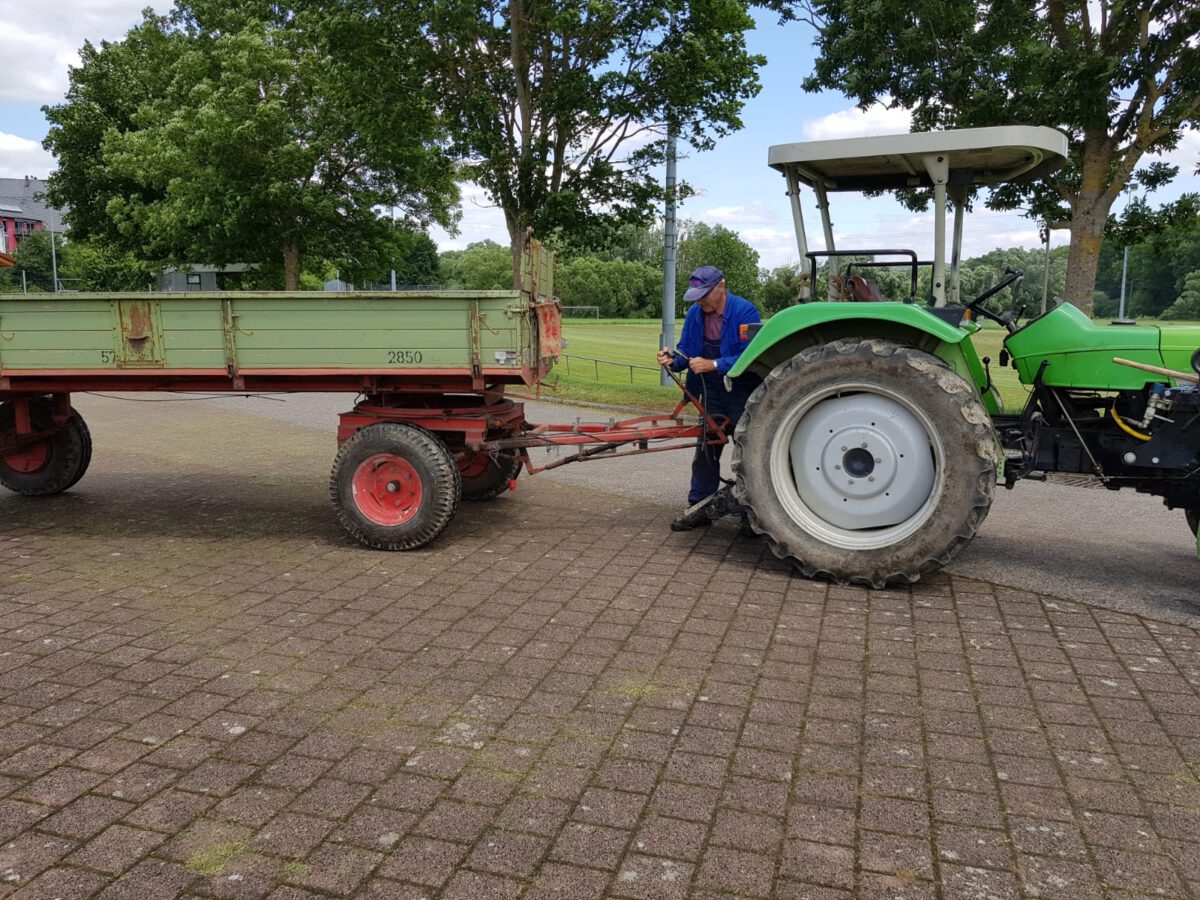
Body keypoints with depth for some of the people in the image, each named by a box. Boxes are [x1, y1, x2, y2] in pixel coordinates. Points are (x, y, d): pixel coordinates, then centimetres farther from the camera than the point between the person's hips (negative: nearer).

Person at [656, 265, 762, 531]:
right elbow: (686, 351, 6)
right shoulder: (695, 314, 1)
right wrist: (673, 359, -16)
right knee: (706, 451, 10)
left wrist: (713, 365, -32)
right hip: (712, 395, 6)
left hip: (744, 395, -6)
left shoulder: (745, 311, -18)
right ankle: (700, 508, 20)